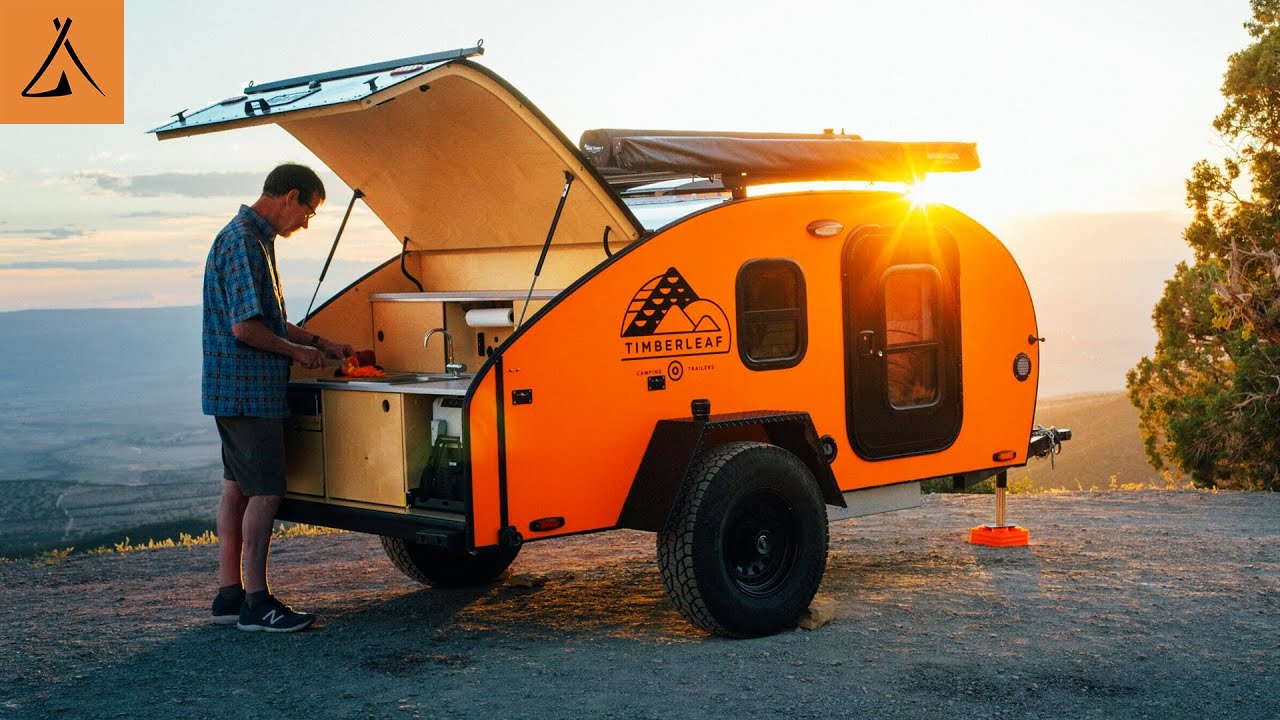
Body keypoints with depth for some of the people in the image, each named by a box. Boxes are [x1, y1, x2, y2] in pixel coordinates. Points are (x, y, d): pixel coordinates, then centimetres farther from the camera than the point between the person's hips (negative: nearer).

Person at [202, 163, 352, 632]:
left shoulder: (253, 239, 16)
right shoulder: (244, 242, -17)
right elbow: (245, 327, -23)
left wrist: (320, 343, 19)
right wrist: (297, 351, -10)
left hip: (234, 389, 11)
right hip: (249, 391, -11)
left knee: (238, 488, 13)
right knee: (265, 492, -5)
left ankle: (229, 594, 19)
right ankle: (255, 603, 1)